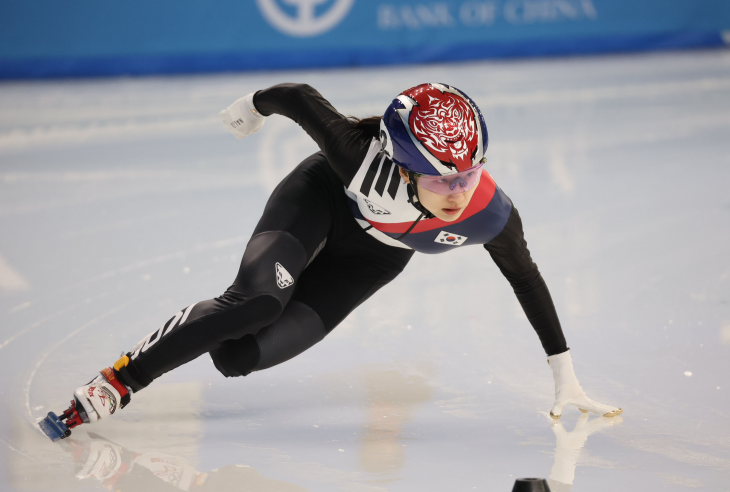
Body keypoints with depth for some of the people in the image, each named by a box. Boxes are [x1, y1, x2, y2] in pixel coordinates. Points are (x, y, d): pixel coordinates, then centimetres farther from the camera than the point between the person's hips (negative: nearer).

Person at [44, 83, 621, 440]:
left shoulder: (490, 216, -34)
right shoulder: (364, 154, -41)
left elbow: (527, 280, -14)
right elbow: (298, 95, -23)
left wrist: (566, 376, -6)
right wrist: (254, 106, -2)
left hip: (374, 252, 2)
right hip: (324, 197, -2)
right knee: (258, 299, -30)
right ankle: (116, 381, -19)